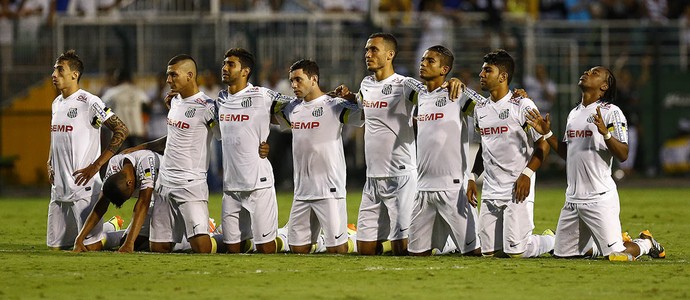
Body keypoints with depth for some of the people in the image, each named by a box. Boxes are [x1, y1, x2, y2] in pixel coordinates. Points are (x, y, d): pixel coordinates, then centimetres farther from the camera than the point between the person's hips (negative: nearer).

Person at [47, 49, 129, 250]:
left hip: (83, 186, -8)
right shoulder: (56, 104, 15)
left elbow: (121, 131, -14)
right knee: (56, 246, 8)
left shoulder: (89, 102, -10)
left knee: (91, 245, -11)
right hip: (58, 188, 8)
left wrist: (96, 165, -16)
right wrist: (50, 163, 14)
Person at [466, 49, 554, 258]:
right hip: (490, 192, 7)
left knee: (516, 252, -13)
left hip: (518, 190, -7)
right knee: (490, 252, 2)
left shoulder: (522, 105, -7)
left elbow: (543, 145, -7)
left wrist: (527, 174, -17)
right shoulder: (480, 109, 14)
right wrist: (473, 177, 13)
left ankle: (553, 241, 17)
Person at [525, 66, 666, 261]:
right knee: (563, 253, 9)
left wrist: (605, 133, -29)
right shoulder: (574, 113, 16)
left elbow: (623, 155, -14)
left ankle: (646, 242, 21)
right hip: (573, 199, 7)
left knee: (617, 255, -11)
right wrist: (547, 133, 12)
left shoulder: (611, 112, -7)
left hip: (600, 198, -7)